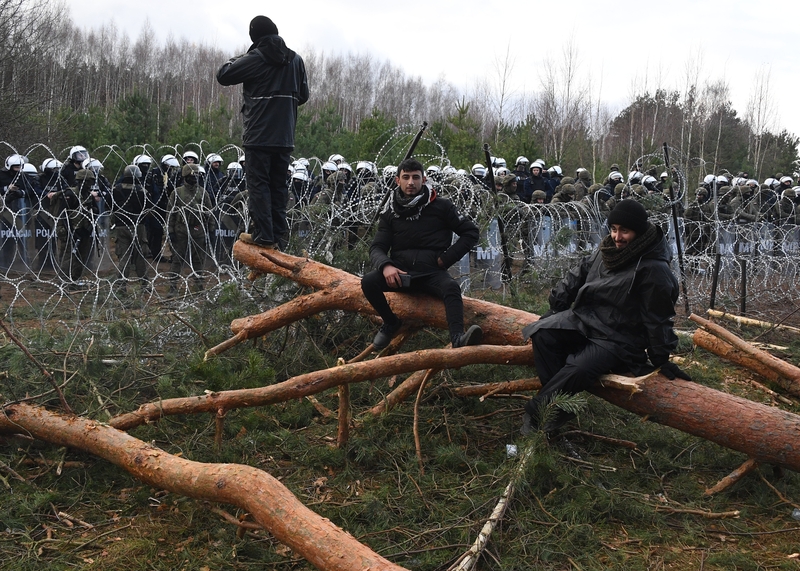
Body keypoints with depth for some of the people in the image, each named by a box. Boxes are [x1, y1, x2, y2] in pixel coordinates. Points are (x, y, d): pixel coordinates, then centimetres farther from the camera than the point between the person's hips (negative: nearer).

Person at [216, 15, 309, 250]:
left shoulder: (256, 58, -9)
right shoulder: (295, 60, 8)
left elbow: (223, 75, -3)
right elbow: (303, 95, 15)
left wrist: (234, 60, 15)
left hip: (259, 134, -5)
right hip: (285, 135, 5)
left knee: (259, 184, -2)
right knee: (279, 184, 10)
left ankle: (263, 235, -7)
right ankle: (278, 236, 11)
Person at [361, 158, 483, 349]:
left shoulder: (441, 206, 1)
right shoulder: (391, 212, 8)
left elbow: (471, 232, 4)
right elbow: (377, 247, 3)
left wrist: (446, 259, -5)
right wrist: (385, 266, -20)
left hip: (431, 272, -2)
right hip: (400, 271, 2)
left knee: (451, 287, -34)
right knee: (368, 282, -24)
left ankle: (458, 337, -53)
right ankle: (391, 323, 0)